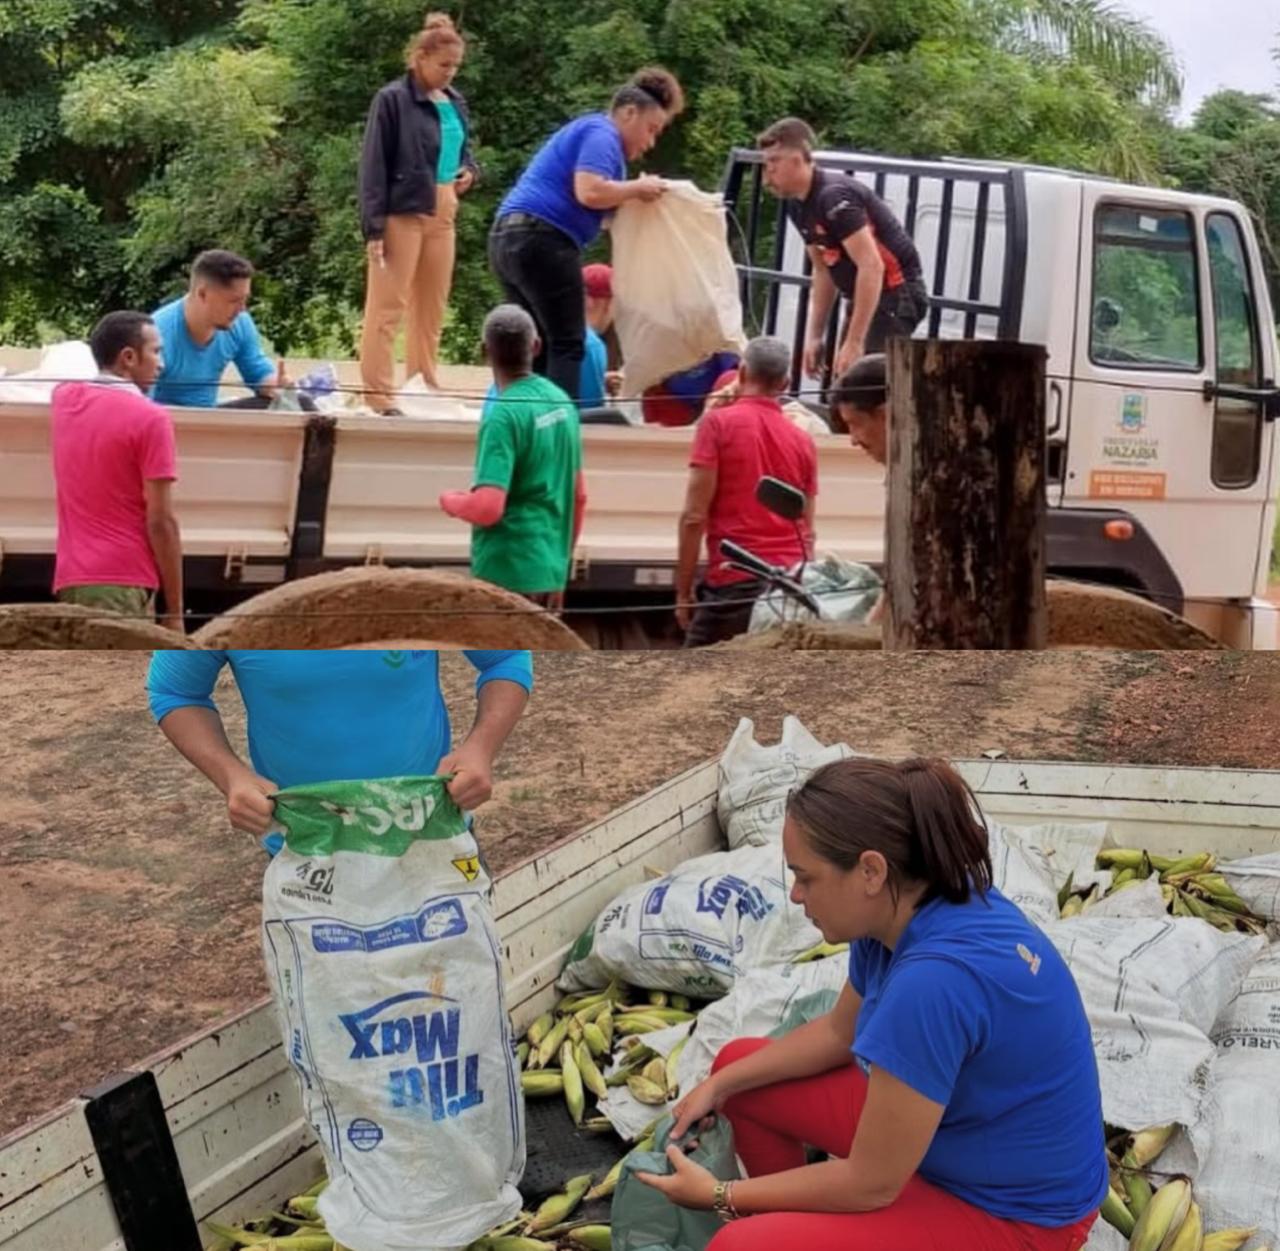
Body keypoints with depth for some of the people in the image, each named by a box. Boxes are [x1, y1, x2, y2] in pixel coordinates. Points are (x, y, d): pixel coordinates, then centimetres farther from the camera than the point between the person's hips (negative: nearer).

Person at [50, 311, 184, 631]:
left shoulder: (64, 400, 12)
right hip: (124, 580, -7)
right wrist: (175, 610, -7)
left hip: (70, 577, 7)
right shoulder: (150, 418, -8)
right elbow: (160, 521, -11)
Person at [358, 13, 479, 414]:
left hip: (443, 215, 7)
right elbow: (373, 166, -10)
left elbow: (463, 151, 25)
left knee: (432, 307, 13)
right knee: (387, 306, -3)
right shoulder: (393, 99, -8)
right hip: (403, 213, -7)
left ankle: (424, 389, 23)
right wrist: (374, 226, -15)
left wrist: (469, 171, 1)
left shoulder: (455, 102, 11)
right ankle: (378, 395, 0)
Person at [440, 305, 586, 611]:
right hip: (552, 571, 7)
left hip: (507, 574, -7)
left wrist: (449, 501, -3)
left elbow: (488, 507, -24)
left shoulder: (504, 414, -16)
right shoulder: (563, 403, 7)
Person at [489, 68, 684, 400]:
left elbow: (595, 213, 27)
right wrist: (637, 188, -8)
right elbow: (589, 192, -21)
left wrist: (634, 197, 14)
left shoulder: (589, 132, 27)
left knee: (540, 347, 12)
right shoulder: (602, 134, -5)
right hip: (540, 240, -10)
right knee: (567, 344, -7)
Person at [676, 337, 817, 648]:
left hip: (733, 582, -5)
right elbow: (808, 531, 15)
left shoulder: (718, 422, -1)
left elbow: (694, 517, -7)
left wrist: (683, 591, -2)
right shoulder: (803, 440, 12)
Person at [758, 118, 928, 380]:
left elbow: (872, 267, -28)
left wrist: (854, 342, -29)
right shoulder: (798, 206, 7)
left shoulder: (834, 197, -22)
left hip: (898, 295, -10)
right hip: (868, 297, 10)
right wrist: (815, 336, 11)